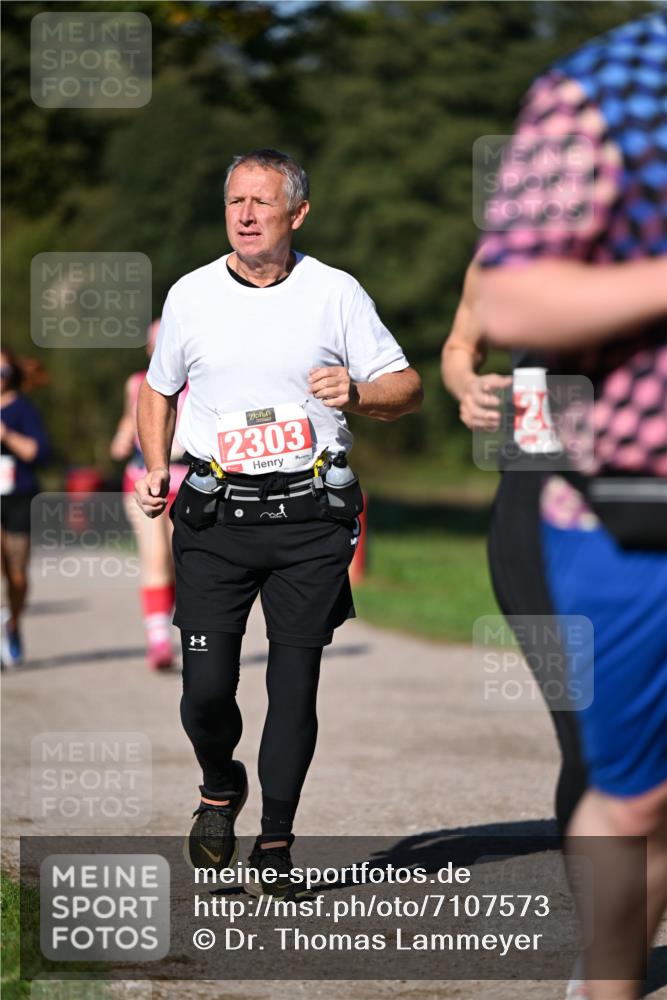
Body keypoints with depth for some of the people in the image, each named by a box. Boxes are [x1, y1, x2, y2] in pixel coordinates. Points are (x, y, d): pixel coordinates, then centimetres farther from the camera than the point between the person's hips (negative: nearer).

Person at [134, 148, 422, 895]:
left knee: (294, 682, -2)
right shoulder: (191, 294, 7)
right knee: (206, 685, -6)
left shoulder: (336, 293, 2)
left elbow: (406, 387, 4)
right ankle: (219, 788, 26)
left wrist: (358, 395, -18)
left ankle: (276, 840, 11)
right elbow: (157, 390, 20)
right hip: (216, 517, 1)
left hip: (310, 519, -1)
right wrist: (155, 468, 4)